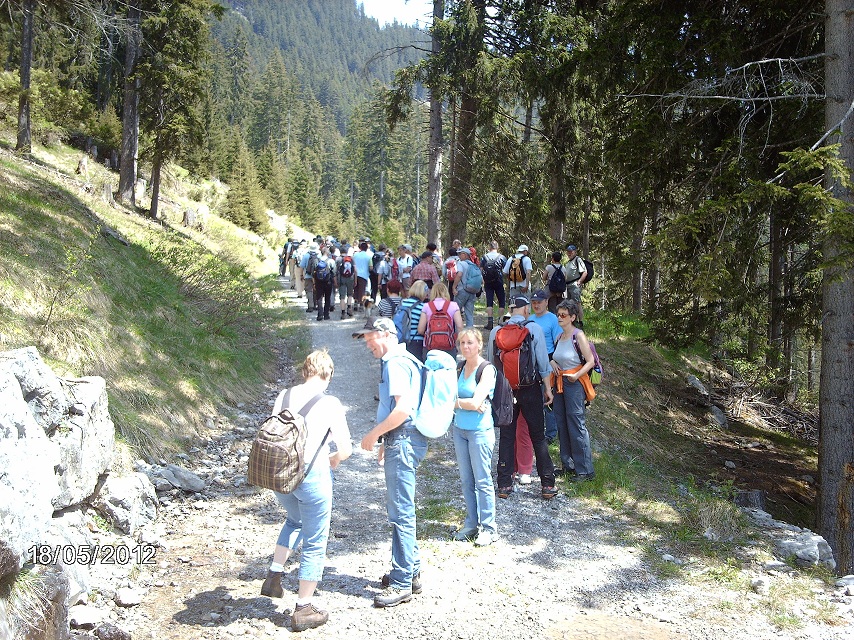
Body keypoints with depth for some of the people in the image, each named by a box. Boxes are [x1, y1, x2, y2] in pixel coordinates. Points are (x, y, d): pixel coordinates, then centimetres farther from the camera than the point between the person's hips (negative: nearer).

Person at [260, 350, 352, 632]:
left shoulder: (284, 396, 3)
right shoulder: (330, 404, -10)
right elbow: (346, 448, -11)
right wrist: (335, 459, 11)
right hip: (312, 476, -5)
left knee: (295, 520, 35)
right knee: (314, 544, 11)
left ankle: (273, 576, 29)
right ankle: (303, 610, 20)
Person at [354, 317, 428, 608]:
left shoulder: (396, 363, -14)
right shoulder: (398, 361, 18)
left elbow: (403, 409, -25)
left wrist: (374, 434, -15)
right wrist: (386, 442, 24)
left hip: (403, 442, -11)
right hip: (400, 442, 11)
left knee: (401, 512, -5)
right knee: (398, 508, 18)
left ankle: (402, 583, 3)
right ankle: (411, 571, 29)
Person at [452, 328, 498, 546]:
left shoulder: (487, 370, -11)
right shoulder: (460, 368, 9)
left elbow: (475, 402, -19)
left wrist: (456, 401, -6)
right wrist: (468, 404, -13)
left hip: (480, 431, -6)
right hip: (459, 429, 6)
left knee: (482, 480, 1)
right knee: (466, 480, 12)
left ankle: (489, 528, 12)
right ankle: (471, 524, 24)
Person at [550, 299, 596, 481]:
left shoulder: (578, 335, -11)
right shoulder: (560, 336, 11)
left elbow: (590, 361, -13)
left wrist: (576, 375, -25)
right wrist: (552, 362, 4)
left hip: (574, 384, -8)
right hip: (559, 383, 8)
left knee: (576, 425, -6)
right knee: (562, 425, 11)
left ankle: (585, 469, 2)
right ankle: (568, 465, 23)